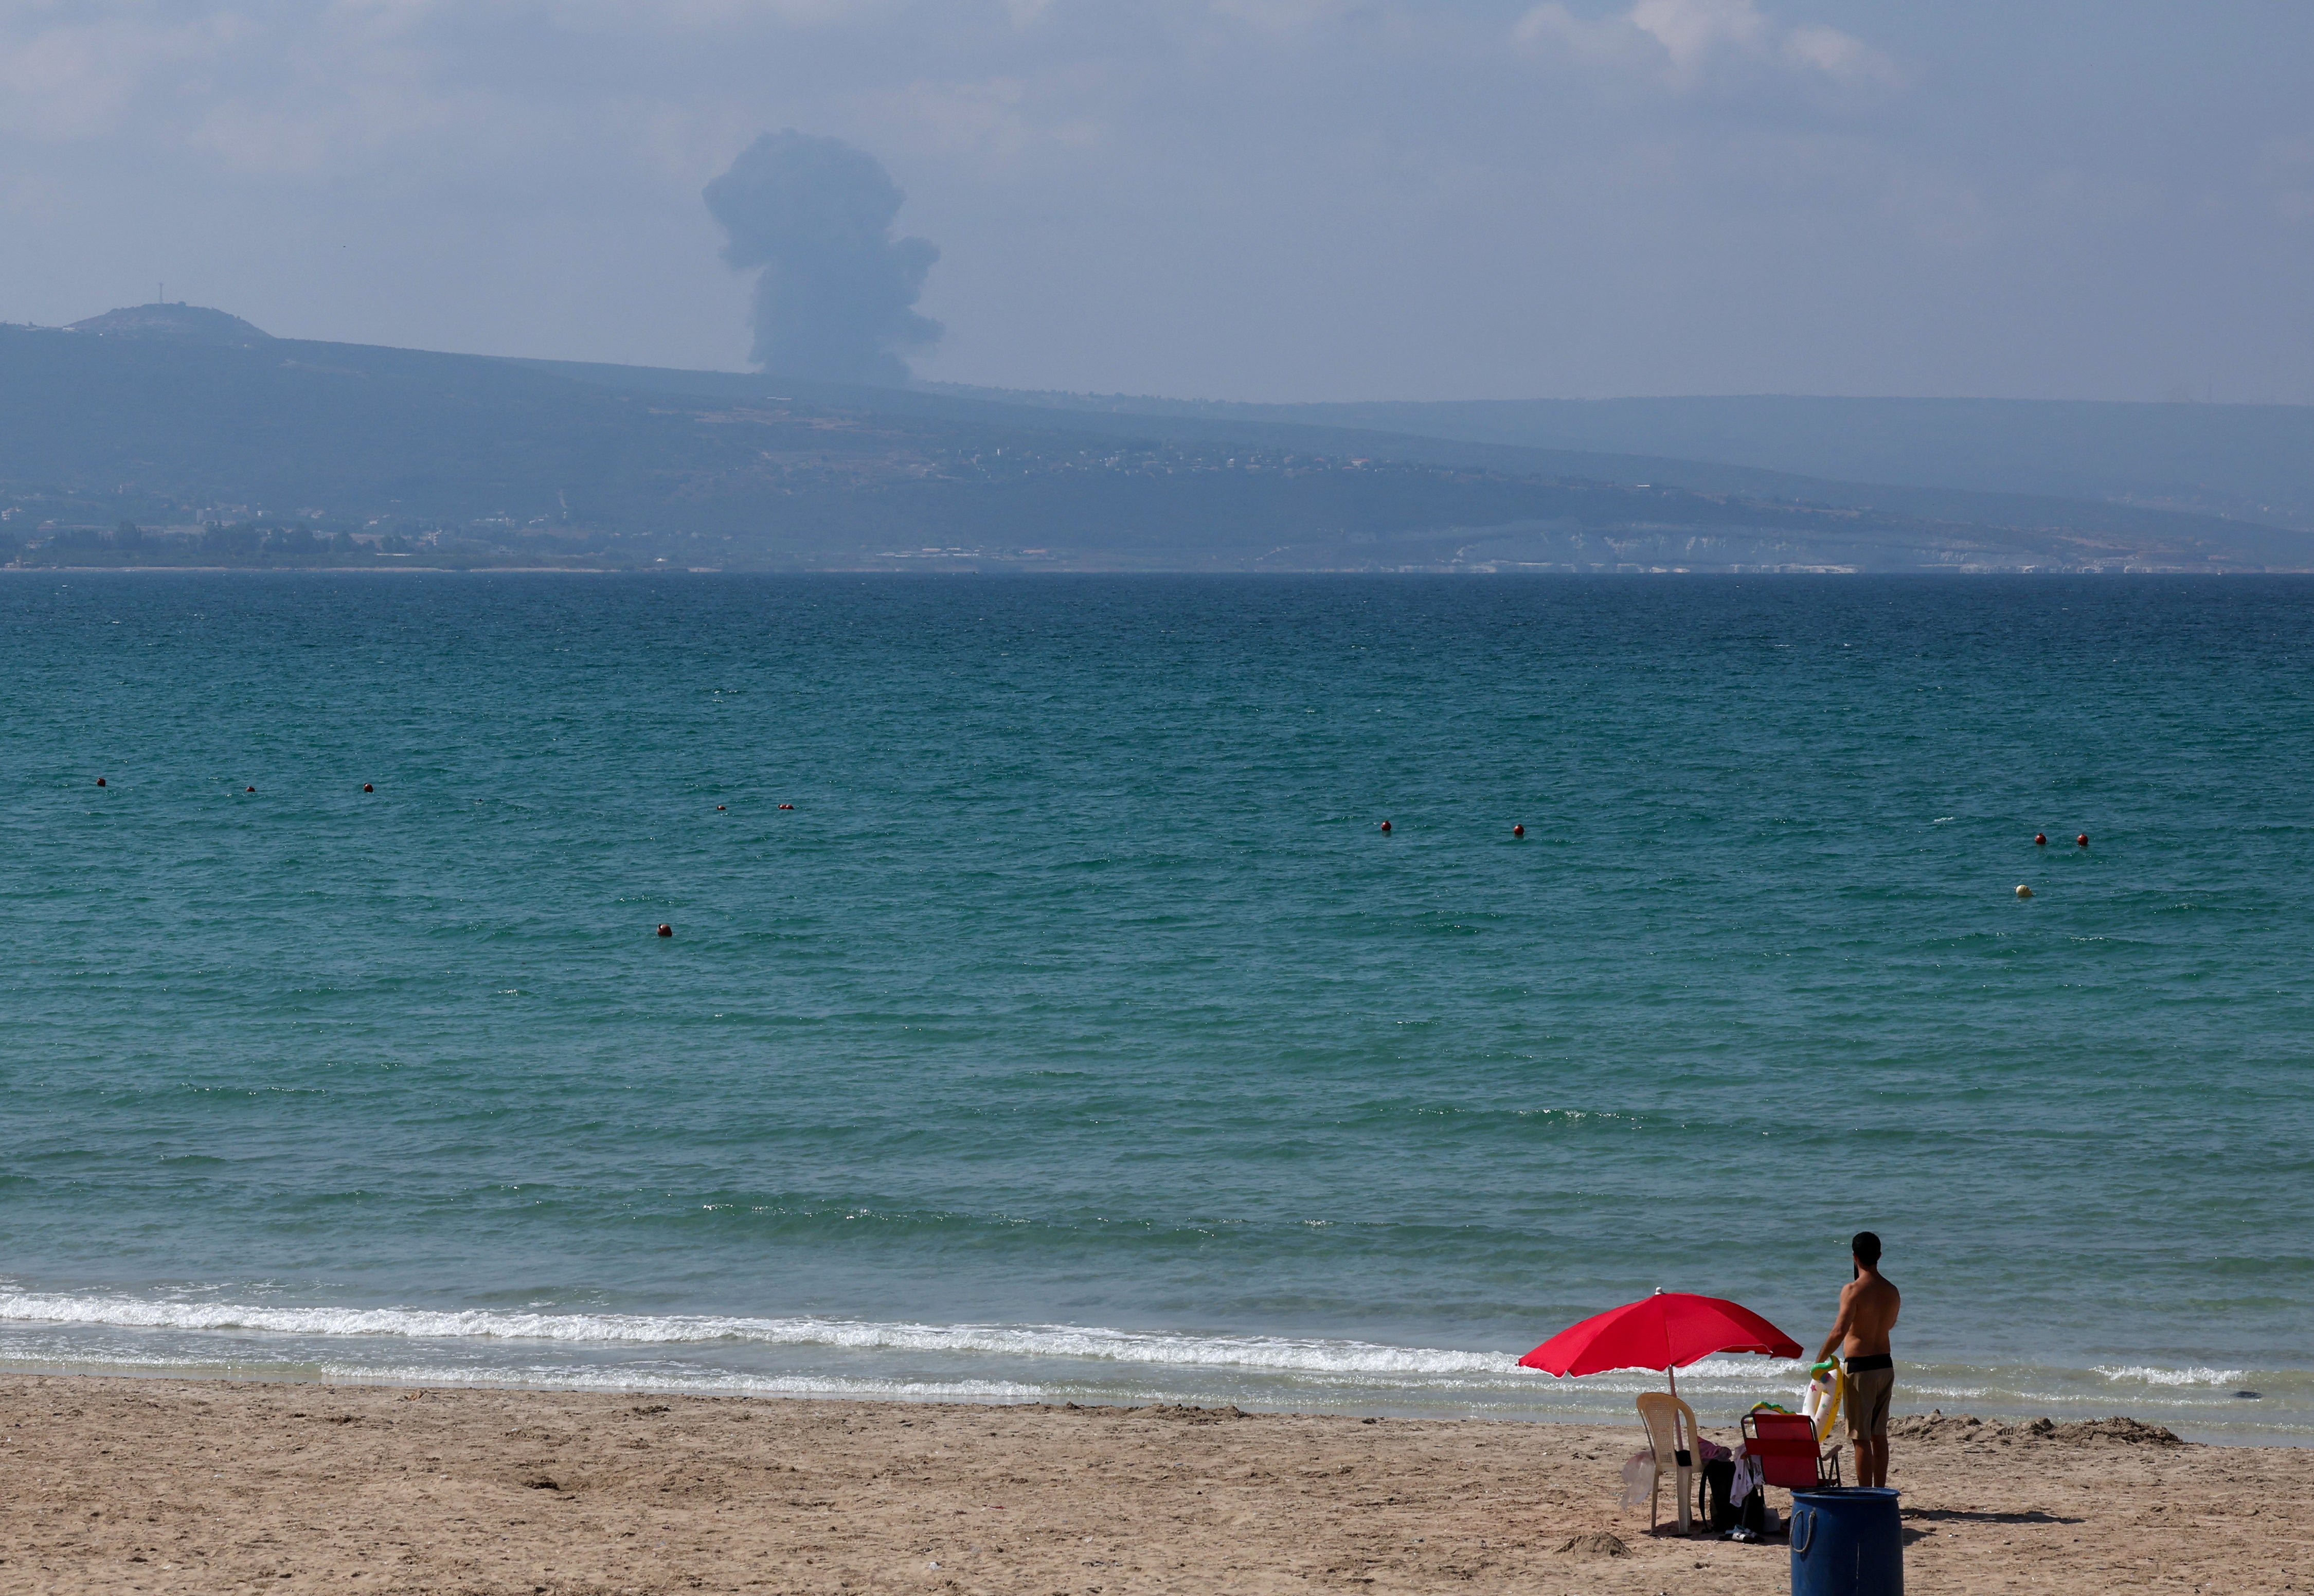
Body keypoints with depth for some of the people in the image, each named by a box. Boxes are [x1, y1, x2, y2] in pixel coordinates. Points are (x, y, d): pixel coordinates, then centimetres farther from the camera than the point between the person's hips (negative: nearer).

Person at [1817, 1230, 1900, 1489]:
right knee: (1879, 1435, 15)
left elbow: (1839, 1331, -23)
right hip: (1885, 1365, 7)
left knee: (1862, 1438, -2)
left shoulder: (1853, 1291, -16)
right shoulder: (1892, 1292, 5)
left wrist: (1820, 1361, -12)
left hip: (1860, 1367, -7)